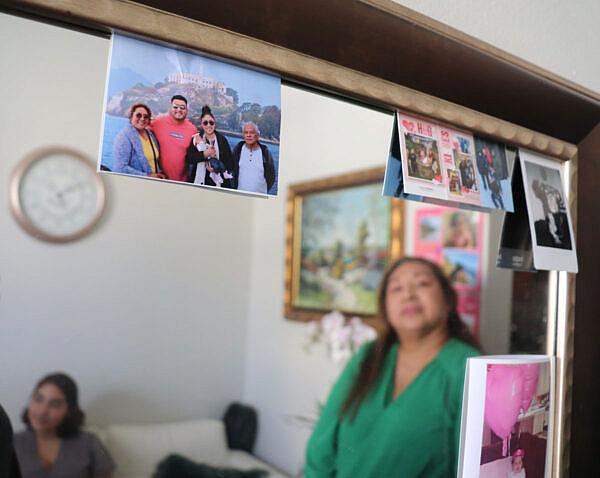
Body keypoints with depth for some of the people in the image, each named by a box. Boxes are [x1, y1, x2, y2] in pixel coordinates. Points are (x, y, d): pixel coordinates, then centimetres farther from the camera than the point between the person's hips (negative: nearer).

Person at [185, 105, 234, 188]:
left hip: (219, 183, 0)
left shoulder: (222, 139, 3)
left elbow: (230, 162, 1)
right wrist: (204, 154, -18)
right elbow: (188, 158, -6)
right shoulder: (196, 139, 6)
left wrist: (218, 168, -15)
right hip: (199, 182, 1)